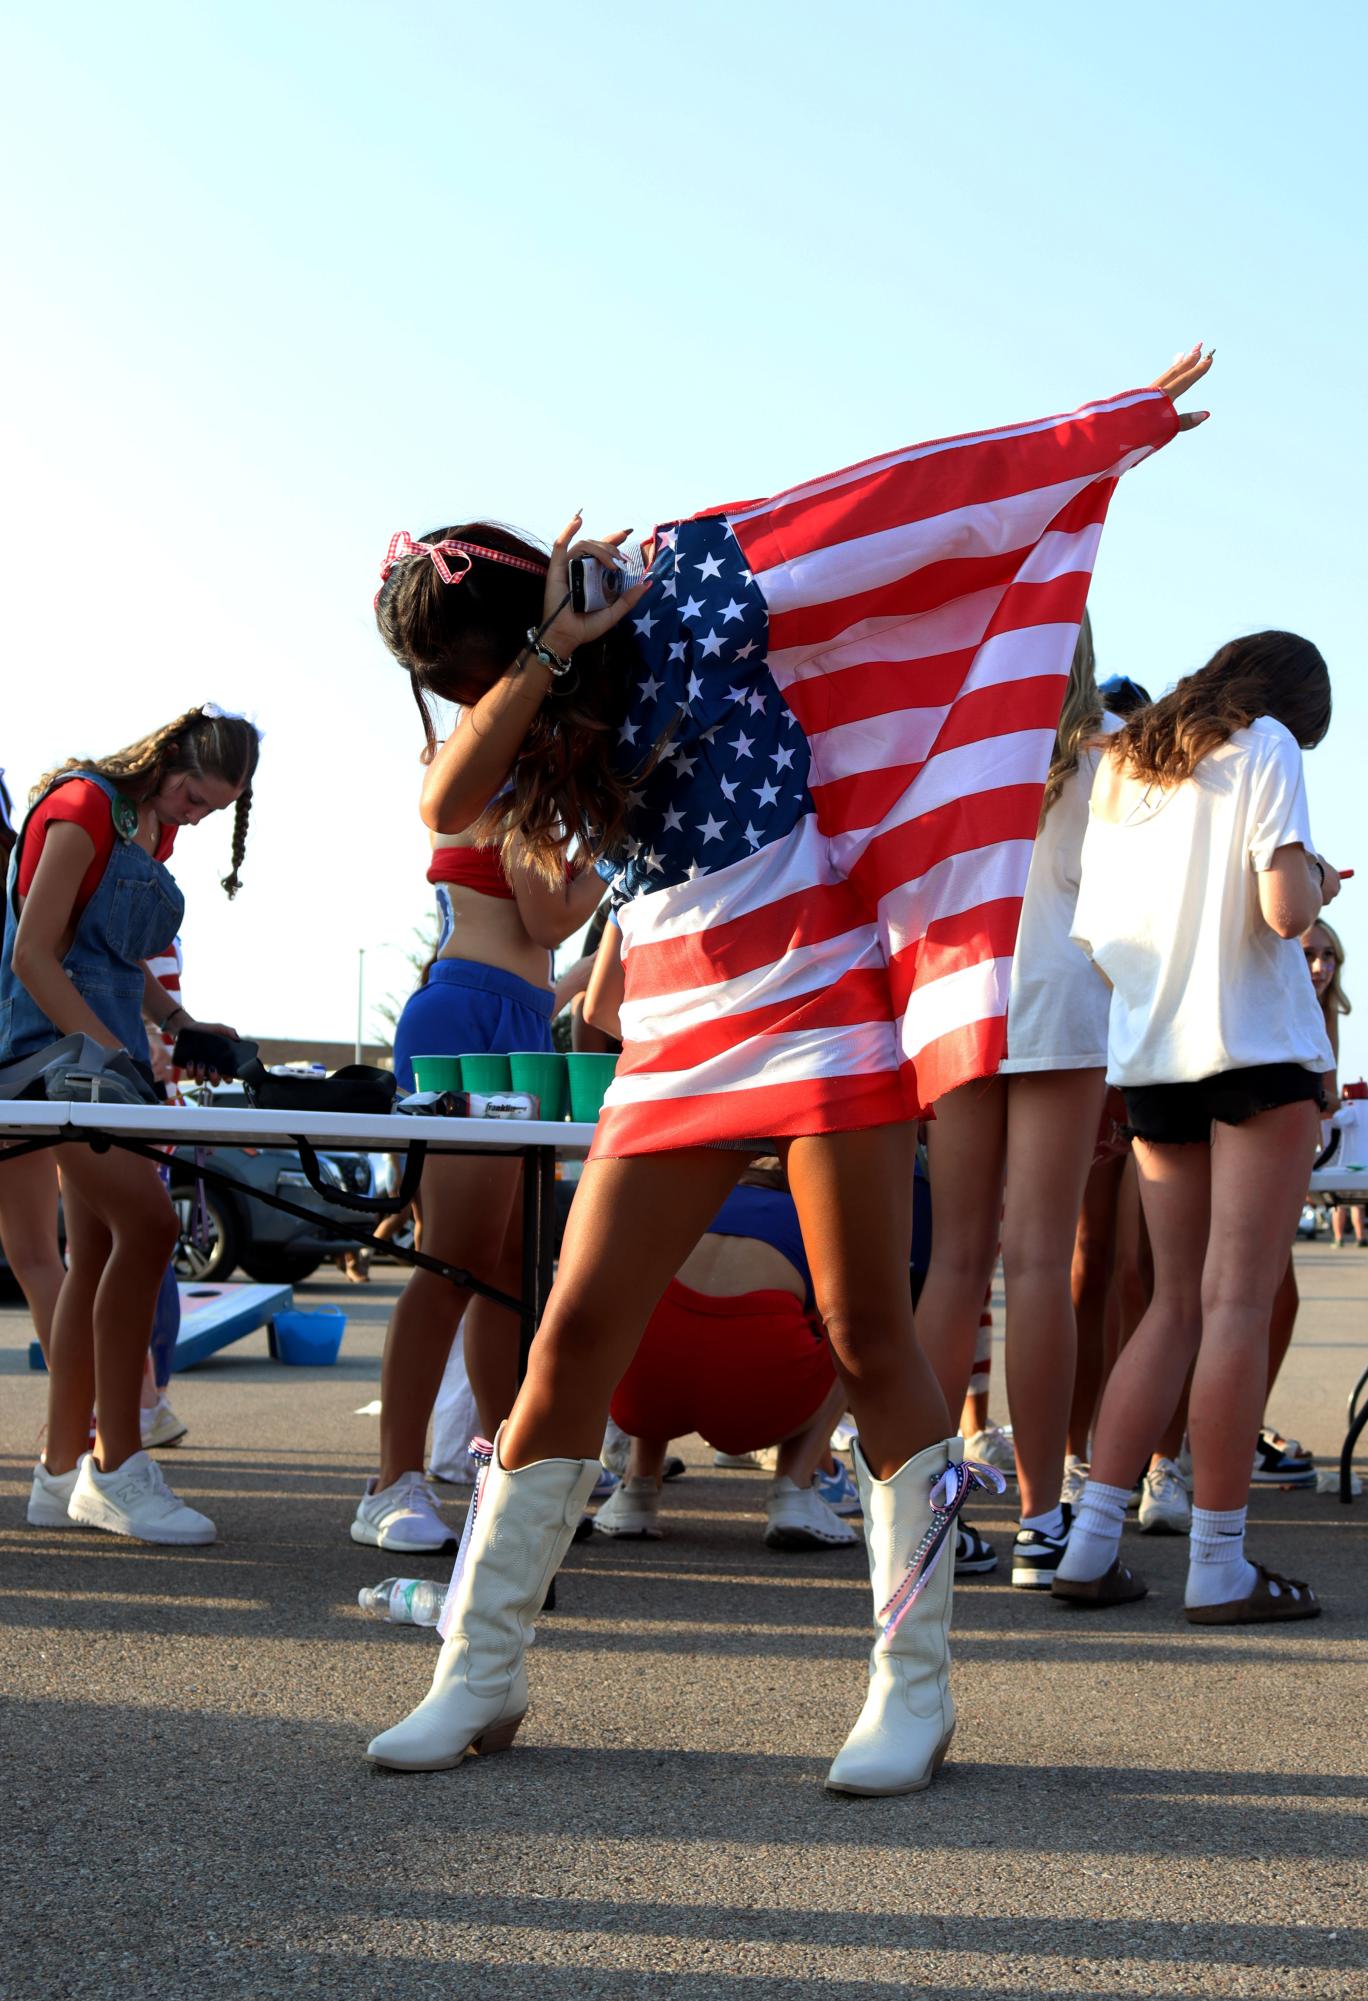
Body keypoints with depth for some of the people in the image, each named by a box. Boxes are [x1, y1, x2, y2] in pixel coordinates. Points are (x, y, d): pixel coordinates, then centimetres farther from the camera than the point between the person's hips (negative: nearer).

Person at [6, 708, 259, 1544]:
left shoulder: (156, 827, 17)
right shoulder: (85, 807, -10)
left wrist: (180, 1022, 7)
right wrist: (114, 1056, -22)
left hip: (112, 1050, 10)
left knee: (98, 1254, 7)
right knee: (149, 1224, -20)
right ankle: (115, 1467, -15)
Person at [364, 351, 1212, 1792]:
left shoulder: (690, 585, -1)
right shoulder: (529, 718, 13)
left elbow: (925, 494, 2)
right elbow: (445, 806, -8)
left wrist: (1122, 422, 6)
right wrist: (549, 657, -13)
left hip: (816, 987, -5)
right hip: (673, 1031, 5)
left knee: (866, 1332, -6)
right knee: (576, 1332, -1)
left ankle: (915, 1687, 4)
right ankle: (478, 1676, 7)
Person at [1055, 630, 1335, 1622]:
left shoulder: (1121, 767, 17)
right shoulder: (1265, 748, 0)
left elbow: (1091, 929, 14)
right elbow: (1284, 910, -13)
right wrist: (1315, 878, 8)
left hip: (1149, 1056, 6)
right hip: (1257, 1045, -6)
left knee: (1176, 1304, 11)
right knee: (1239, 1301, -6)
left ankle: (1092, 1543, 5)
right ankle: (1219, 1567, -5)